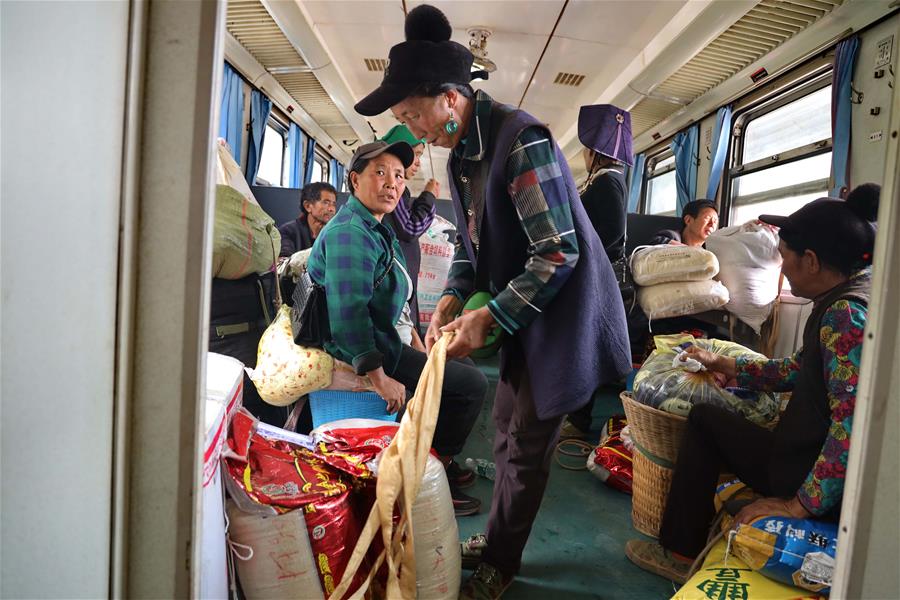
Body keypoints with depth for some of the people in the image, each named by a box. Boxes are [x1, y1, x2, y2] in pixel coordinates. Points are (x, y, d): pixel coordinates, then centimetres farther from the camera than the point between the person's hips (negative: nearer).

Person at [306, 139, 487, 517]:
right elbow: (349, 313, -30)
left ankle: (439, 460, 27)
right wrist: (380, 378, -28)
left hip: (384, 337, 11)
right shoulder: (350, 232, -20)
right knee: (472, 383, -11)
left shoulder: (376, 229, 14)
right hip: (357, 350, -11)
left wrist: (416, 342, 15)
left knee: (464, 367, 19)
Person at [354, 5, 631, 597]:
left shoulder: (521, 139, -22)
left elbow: (559, 252, -24)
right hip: (522, 311, 8)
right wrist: (453, 298, -4)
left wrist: (489, 317, -23)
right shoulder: (462, 153, 7)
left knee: (527, 444, 1)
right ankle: (500, 540, 32)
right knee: (507, 429, 15)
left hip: (562, 310, -8)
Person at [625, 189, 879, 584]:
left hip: (827, 488, -9)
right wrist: (724, 366, 18)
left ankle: (682, 555, 19)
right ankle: (681, 550, 28)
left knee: (703, 421, 5)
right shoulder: (844, 299, 5)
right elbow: (800, 370, 15)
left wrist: (801, 504, -24)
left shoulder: (844, 314, -25)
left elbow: (853, 426, -31)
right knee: (704, 418, 19)